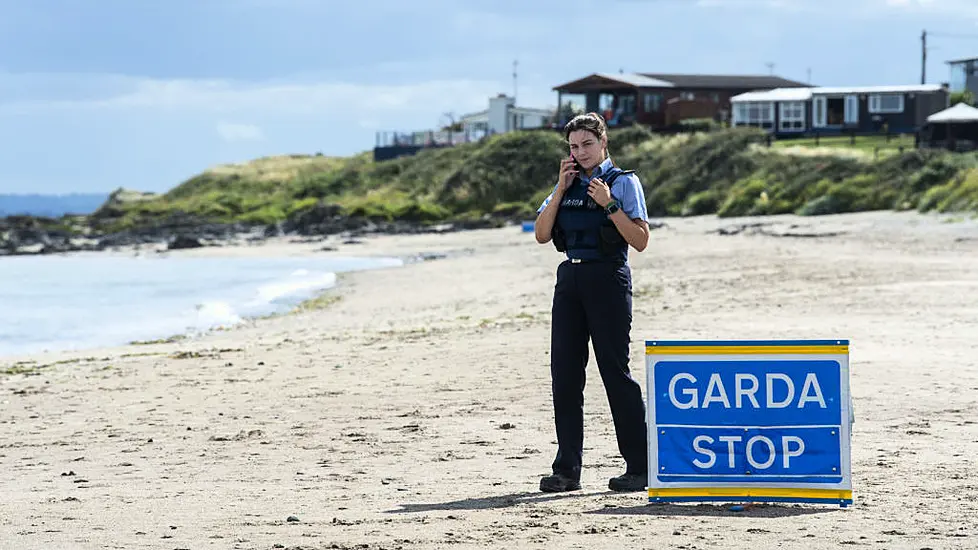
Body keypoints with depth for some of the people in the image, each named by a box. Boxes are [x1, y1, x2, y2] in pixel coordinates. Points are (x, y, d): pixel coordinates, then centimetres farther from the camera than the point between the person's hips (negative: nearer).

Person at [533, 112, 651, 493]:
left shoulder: (623, 183, -1)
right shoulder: (567, 185, 14)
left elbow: (640, 241, -9)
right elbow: (542, 235, 5)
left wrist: (609, 204, -17)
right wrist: (561, 190, -2)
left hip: (608, 279, -6)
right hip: (570, 279, 6)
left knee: (616, 372, -5)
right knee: (564, 373, 3)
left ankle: (638, 468, 1)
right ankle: (567, 469, 9)